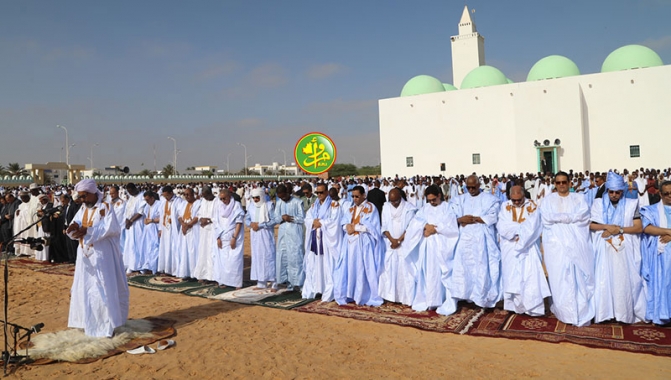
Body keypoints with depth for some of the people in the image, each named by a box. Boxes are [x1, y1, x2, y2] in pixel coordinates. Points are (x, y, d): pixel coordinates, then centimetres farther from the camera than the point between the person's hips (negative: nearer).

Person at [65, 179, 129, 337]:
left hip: (102, 256, -7)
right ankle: (89, 322, 25)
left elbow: (110, 229, -20)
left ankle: (107, 325, 4)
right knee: (84, 289, 12)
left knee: (103, 290, -4)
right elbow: (76, 232, 4)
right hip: (86, 256, 7)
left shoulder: (105, 208, -9)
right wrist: (74, 228, -19)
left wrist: (87, 230, -24)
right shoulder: (82, 210, 11)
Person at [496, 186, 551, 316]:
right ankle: (515, 305, 15)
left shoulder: (532, 206, -3)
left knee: (530, 277, -6)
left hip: (528, 248, -2)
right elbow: (502, 227, -10)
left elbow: (531, 227, -15)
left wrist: (513, 230, -12)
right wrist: (521, 228, -15)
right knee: (512, 277, 5)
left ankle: (533, 307, 0)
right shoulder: (505, 207, 2)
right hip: (510, 249, 2)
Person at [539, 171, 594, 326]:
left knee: (580, 276, -3)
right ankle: (565, 312, 6)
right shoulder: (548, 200, 10)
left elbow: (584, 216, -5)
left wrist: (561, 217, -8)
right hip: (556, 243, -1)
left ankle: (582, 312, 5)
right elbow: (547, 218, -6)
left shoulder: (579, 198, 13)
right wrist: (571, 217, -6)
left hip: (577, 242, 1)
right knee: (560, 278, -3)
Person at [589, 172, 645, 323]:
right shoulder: (599, 204, 5)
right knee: (604, 280, -1)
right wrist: (607, 227, -13)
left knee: (624, 280, 0)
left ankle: (625, 313, 12)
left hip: (624, 250, 0)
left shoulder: (631, 204, 3)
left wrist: (620, 229, -13)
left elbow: (639, 228, -1)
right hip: (605, 250, 0)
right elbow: (591, 225, 2)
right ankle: (606, 312, 7)